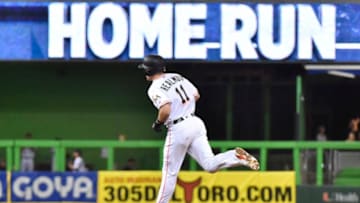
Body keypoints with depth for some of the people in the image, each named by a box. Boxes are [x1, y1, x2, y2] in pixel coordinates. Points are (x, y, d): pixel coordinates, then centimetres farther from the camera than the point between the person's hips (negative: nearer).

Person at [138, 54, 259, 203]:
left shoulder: (155, 89, -10)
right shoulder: (177, 77, 14)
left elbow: (166, 110, -25)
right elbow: (196, 95, 19)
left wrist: (158, 123, -7)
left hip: (178, 129, -6)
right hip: (196, 123, 6)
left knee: (170, 172, 5)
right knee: (210, 165, -1)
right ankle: (237, 156, -24)